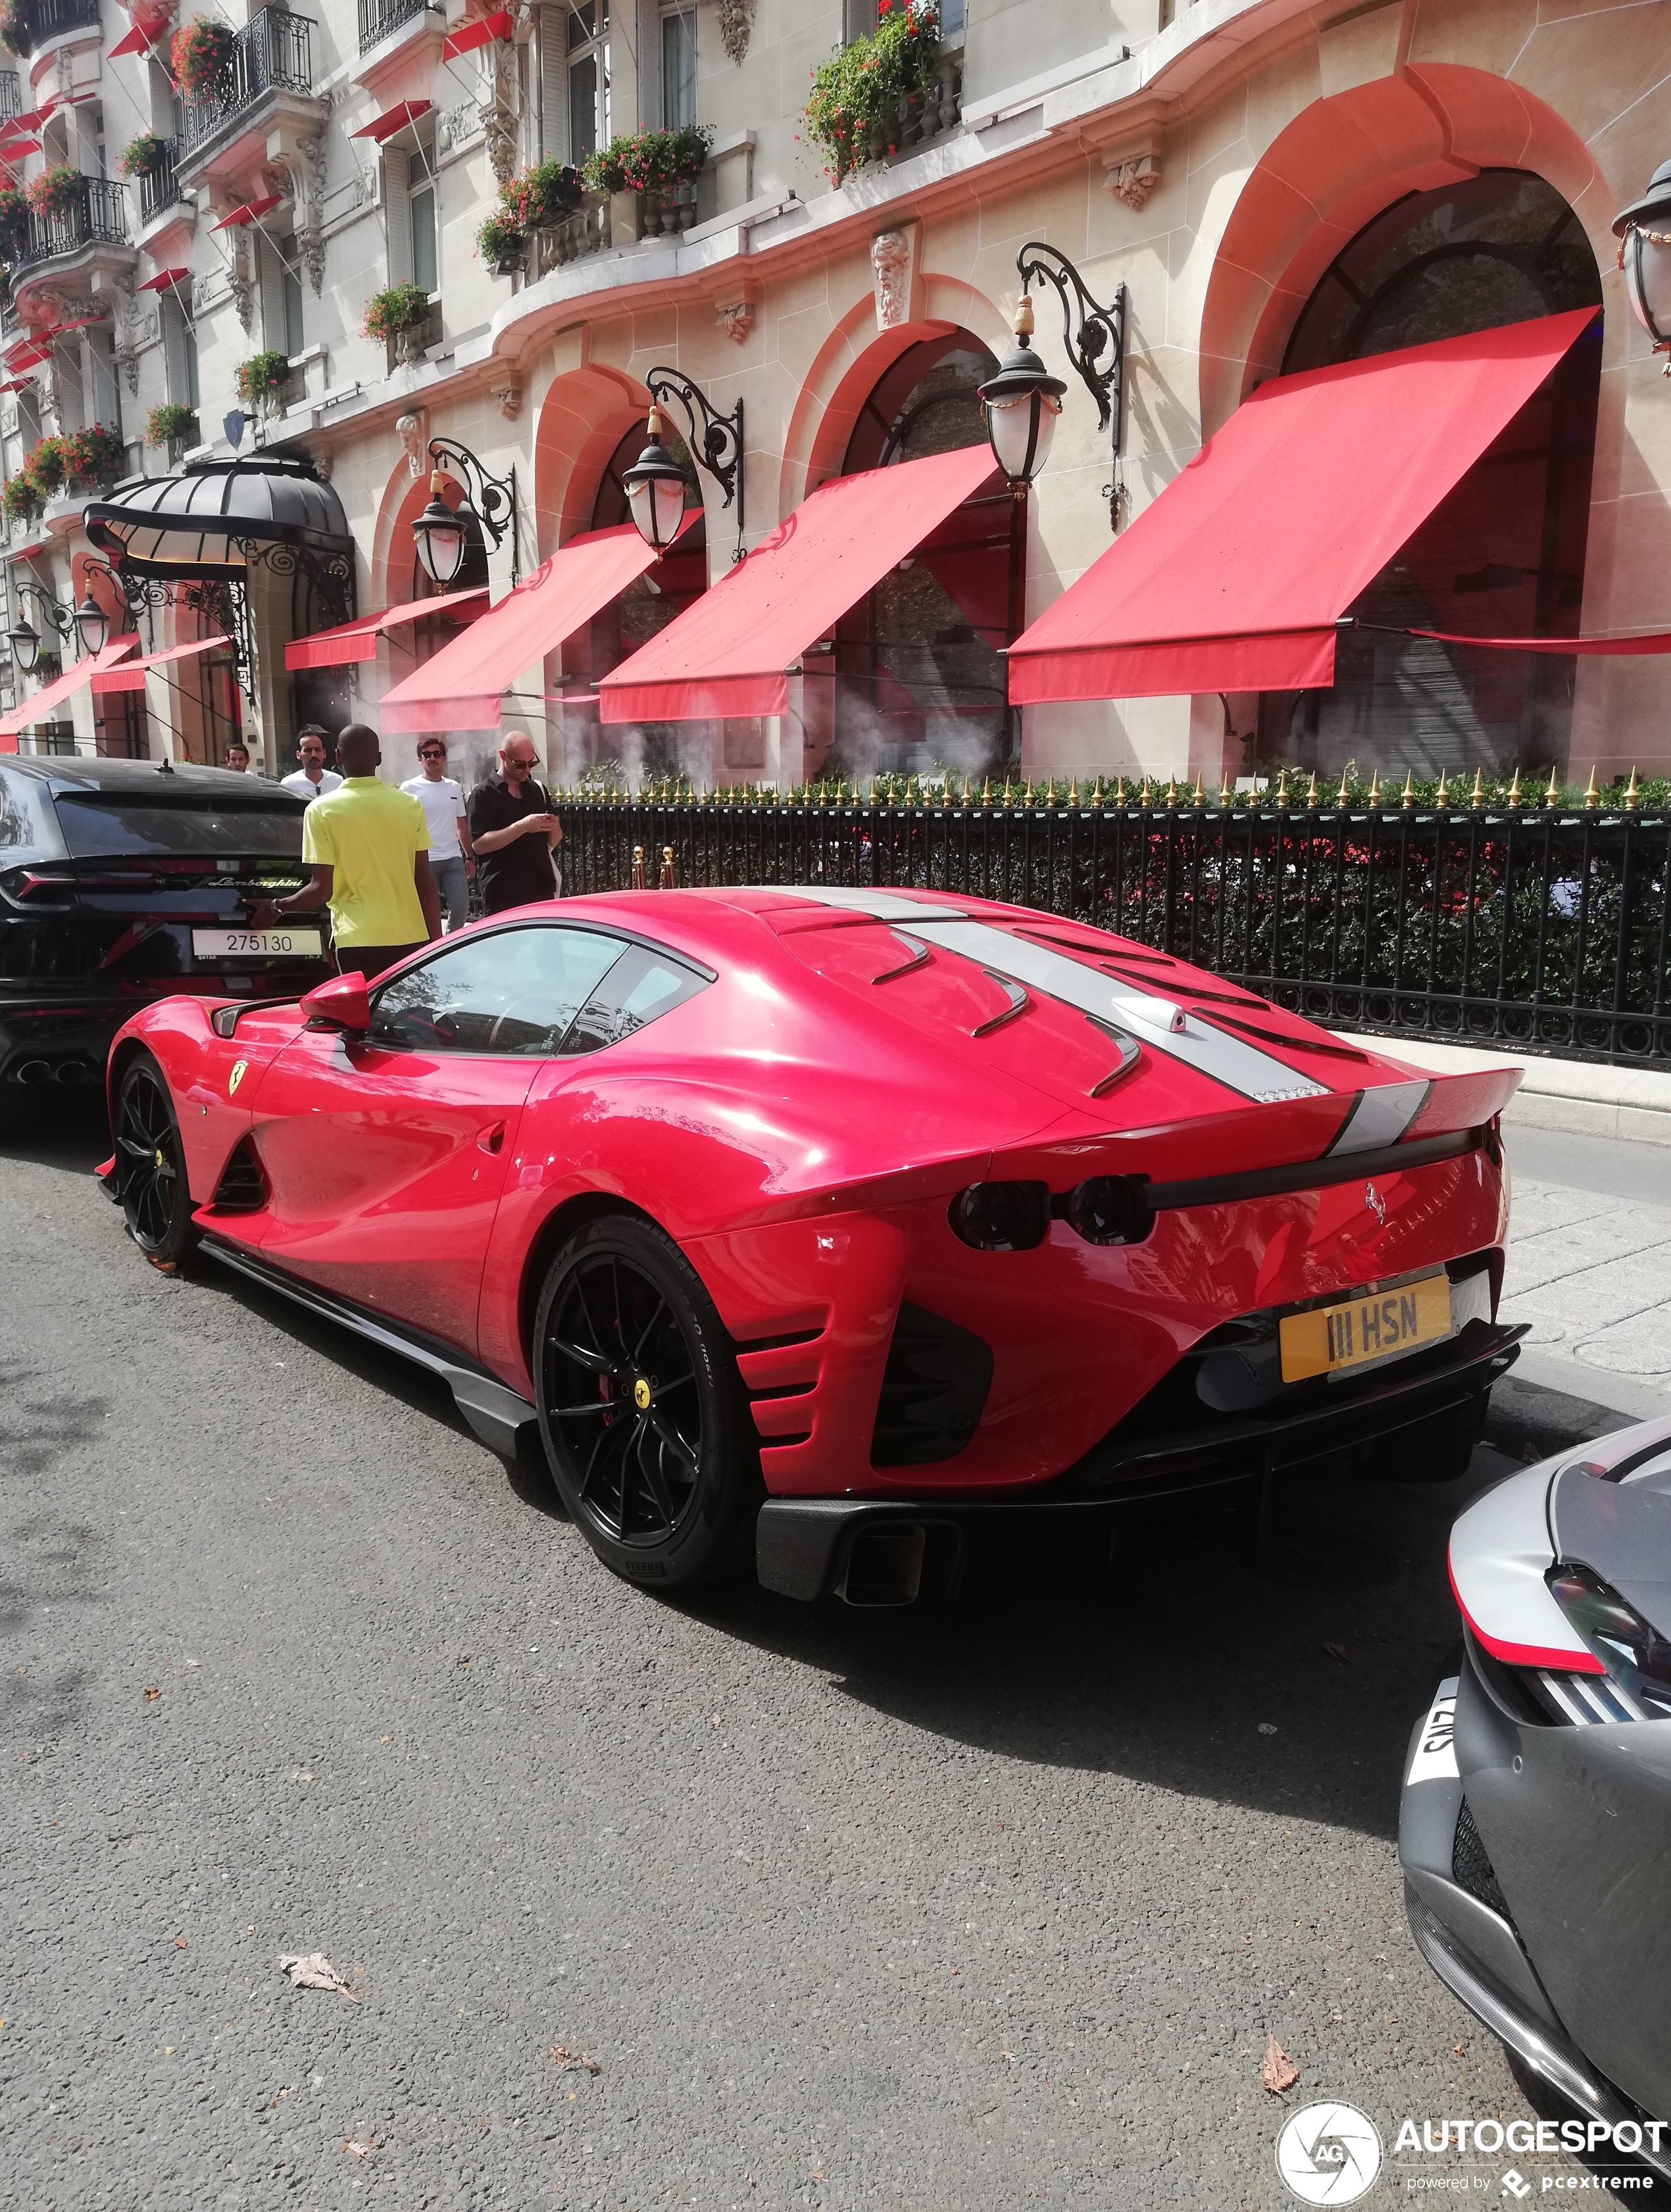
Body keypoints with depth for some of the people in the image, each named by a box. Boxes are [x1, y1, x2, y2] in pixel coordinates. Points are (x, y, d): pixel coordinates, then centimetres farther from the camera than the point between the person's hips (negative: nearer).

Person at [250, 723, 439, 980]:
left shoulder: (322, 810, -4)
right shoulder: (411, 805, 2)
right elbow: (425, 883, 3)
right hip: (411, 938, 2)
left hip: (358, 942, -2)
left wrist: (276, 908, 10)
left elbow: (322, 890, -7)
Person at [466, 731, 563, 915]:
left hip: (542, 889, 5)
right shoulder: (484, 794, -4)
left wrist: (554, 828, -7)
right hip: (503, 896, -5)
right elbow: (479, 844, -14)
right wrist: (522, 827, -22)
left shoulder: (538, 789, 12)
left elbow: (553, 841, 16)